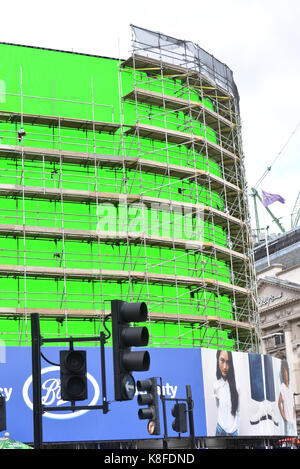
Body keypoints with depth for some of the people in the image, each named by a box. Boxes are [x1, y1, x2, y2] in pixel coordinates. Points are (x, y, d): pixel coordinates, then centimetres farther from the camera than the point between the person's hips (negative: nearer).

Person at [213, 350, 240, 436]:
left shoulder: (236, 386, -3)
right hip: (220, 430, 0)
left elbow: (238, 412, 5)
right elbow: (218, 407, 8)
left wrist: (236, 430, 2)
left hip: (233, 432, 0)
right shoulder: (216, 386, -4)